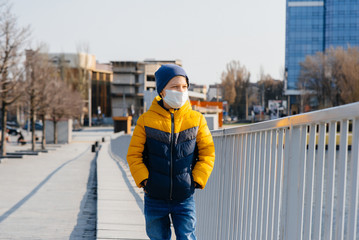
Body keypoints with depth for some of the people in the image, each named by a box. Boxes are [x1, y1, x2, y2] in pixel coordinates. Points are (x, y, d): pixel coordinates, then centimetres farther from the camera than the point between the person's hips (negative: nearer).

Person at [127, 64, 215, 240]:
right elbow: (133, 154, 1)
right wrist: (143, 179, -9)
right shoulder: (146, 120, -3)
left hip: (184, 198, 0)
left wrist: (197, 180, -5)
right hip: (155, 199, 0)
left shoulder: (196, 120, -1)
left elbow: (207, 153, 4)